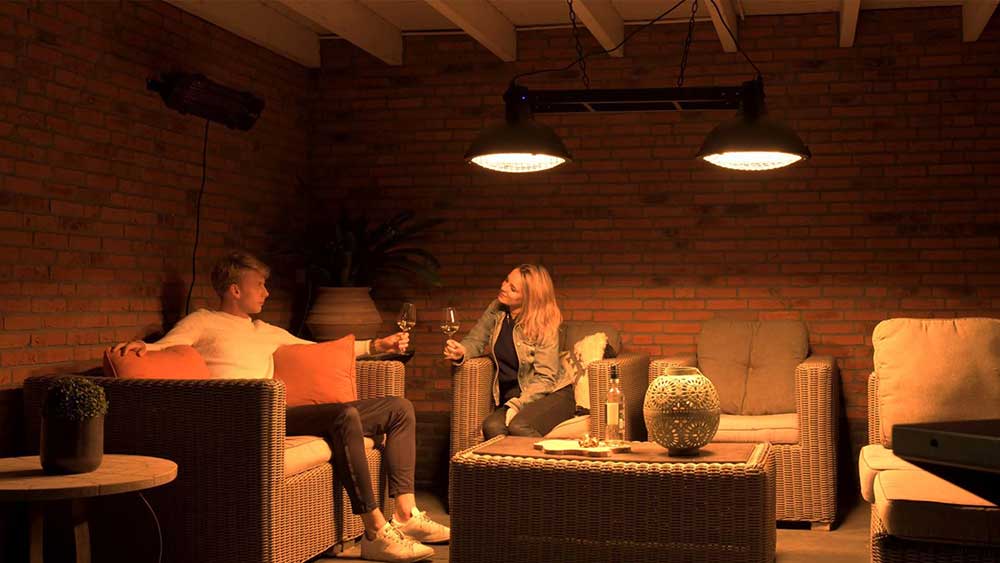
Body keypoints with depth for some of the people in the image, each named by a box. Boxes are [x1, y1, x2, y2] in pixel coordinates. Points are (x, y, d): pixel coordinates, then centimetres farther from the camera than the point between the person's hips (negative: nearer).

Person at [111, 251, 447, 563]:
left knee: (399, 408, 4)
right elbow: (161, 350, -2)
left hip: (279, 414, 9)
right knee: (345, 415, -33)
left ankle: (405, 514, -7)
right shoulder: (203, 322, 11)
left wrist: (375, 345, 28)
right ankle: (376, 532, -32)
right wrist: (140, 346, -27)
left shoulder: (266, 331, 29)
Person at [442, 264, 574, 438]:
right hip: (511, 396, 4)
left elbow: (545, 378, -13)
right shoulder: (496, 311, 3)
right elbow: (475, 341, 14)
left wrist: (517, 404, -24)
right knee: (492, 427, -31)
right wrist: (461, 352, -10)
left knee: (518, 426, -35)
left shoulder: (545, 325, -12)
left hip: (552, 394, -4)